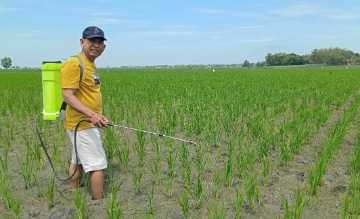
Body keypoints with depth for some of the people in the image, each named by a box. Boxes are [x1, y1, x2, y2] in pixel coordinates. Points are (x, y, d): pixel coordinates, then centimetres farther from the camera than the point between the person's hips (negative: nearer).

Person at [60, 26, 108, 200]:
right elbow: (68, 96, -23)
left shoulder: (90, 65, 13)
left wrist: (99, 116, 15)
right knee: (98, 165, -6)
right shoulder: (74, 63, -17)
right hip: (82, 125, -10)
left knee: (78, 162, 18)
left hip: (87, 124, 10)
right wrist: (91, 115, -32)